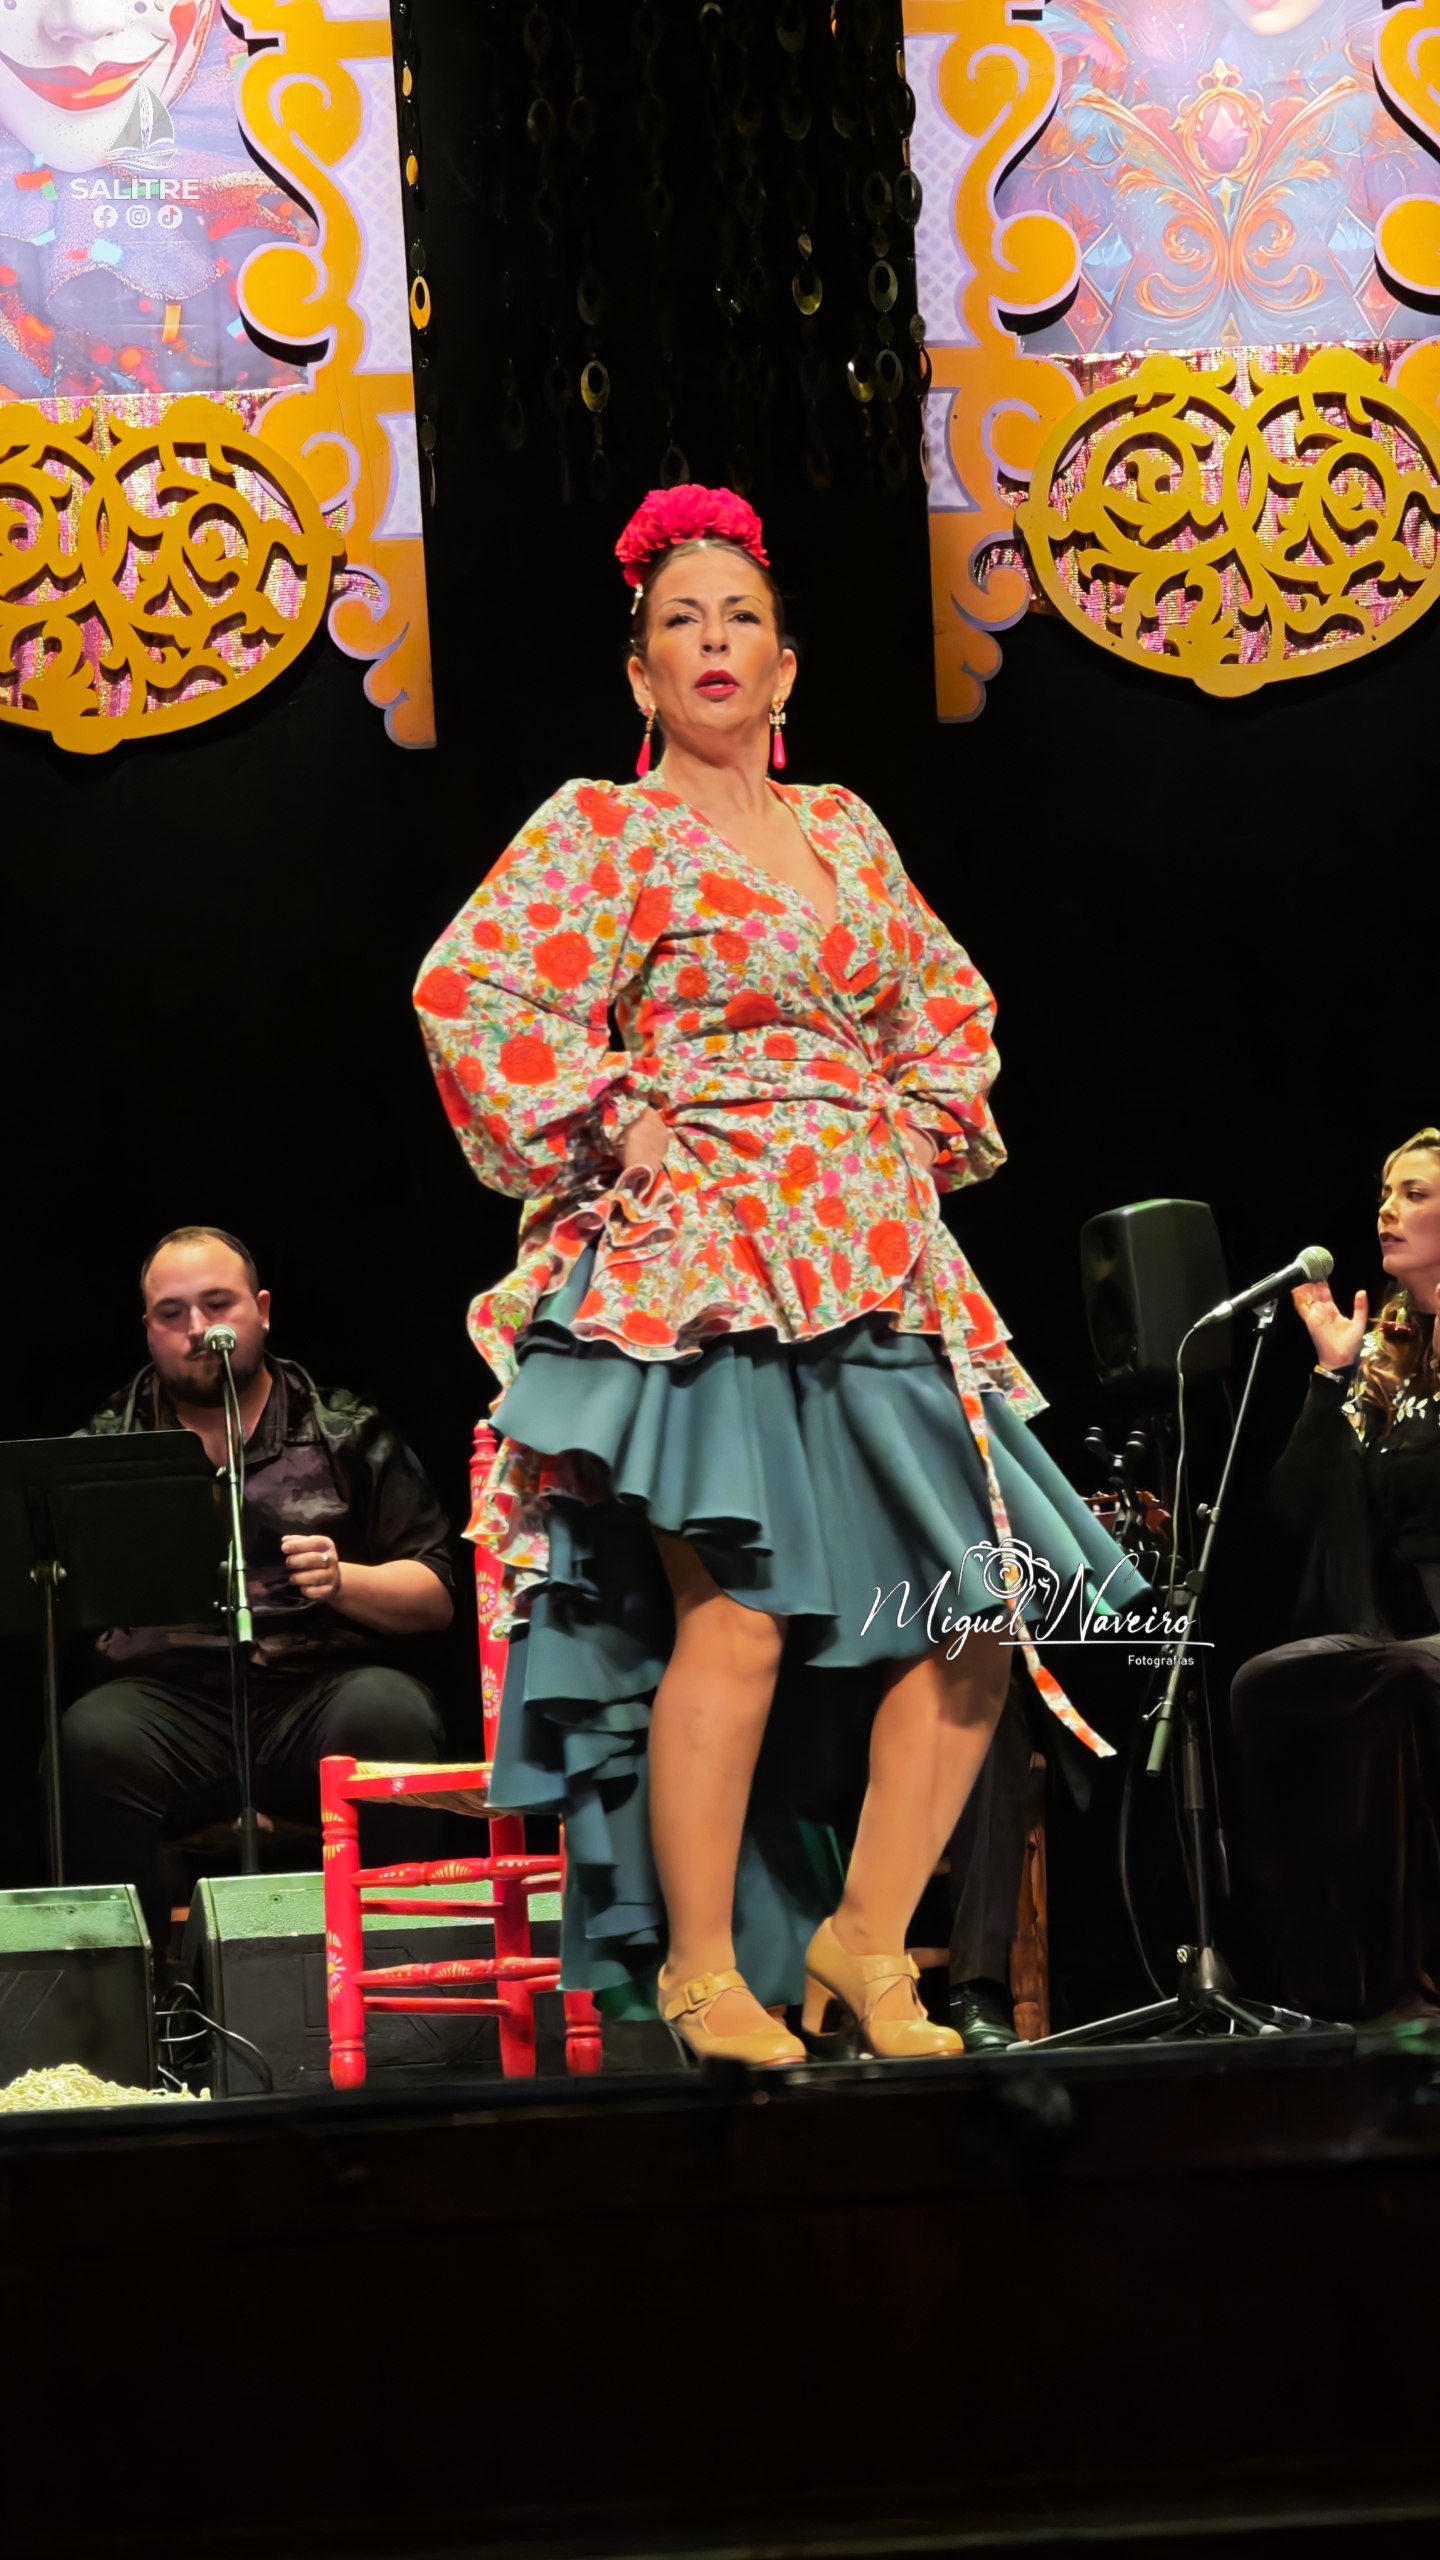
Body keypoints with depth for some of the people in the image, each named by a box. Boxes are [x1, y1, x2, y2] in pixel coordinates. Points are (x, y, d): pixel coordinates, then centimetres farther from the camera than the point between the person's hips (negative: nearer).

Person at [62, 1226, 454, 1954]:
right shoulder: (106, 1448, 19)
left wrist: (343, 1582, -7)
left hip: (321, 1686, 0)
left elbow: (437, 1597, 11)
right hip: (172, 1696, 0)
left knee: (388, 1717, -34)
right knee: (92, 1742, -32)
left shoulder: (347, 1433, 16)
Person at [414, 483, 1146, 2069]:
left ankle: (862, 1939, 10)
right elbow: (469, 993, -8)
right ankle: (699, 1974, -5)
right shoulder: (601, 831, 2)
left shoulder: (845, 830, 19)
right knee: (737, 1618, -17)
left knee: (975, 1612, -1)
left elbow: (949, 1005, 29)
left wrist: (925, 1141, 14)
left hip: (878, 1273, 6)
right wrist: (614, 1132, -10)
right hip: (700, 1268, -6)